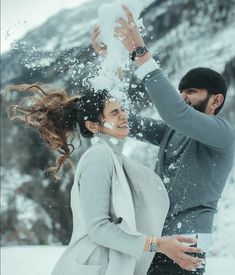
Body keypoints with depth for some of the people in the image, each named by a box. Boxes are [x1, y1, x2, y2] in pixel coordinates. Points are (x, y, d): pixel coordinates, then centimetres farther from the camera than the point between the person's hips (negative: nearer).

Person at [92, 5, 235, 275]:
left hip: (182, 250, -7)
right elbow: (129, 121, 9)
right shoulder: (172, 132, 16)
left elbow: (176, 113, -24)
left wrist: (140, 53, -26)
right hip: (151, 242, 7)